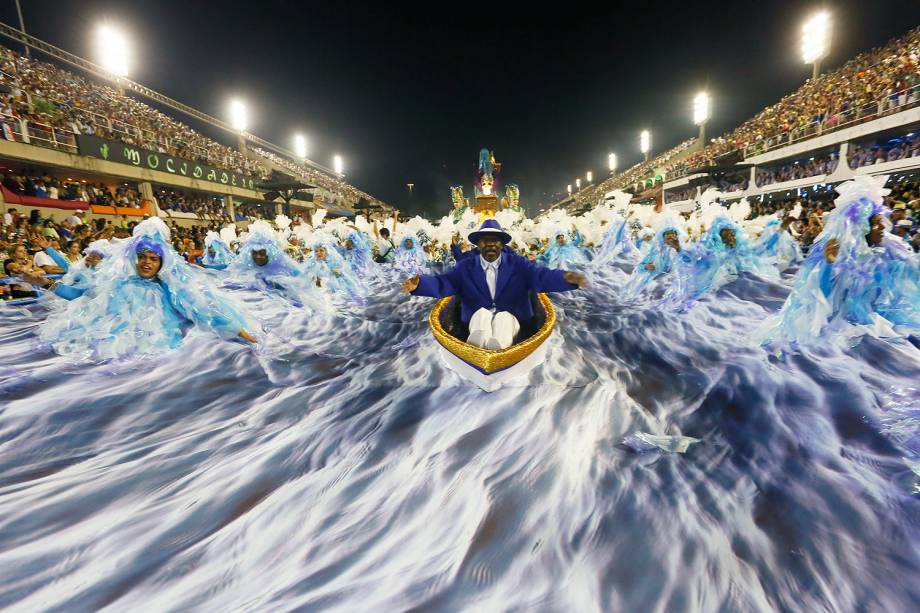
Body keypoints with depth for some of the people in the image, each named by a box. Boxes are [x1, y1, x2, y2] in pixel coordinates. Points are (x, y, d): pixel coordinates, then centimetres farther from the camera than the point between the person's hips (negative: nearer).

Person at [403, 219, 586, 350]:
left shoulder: (517, 263, 7)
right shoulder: (466, 266, 10)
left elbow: (541, 276, -7)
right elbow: (444, 283, -3)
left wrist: (564, 278, -29)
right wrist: (420, 284, -23)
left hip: (509, 318, 0)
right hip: (478, 319, 1)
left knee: (503, 316, -33)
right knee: (482, 313, -31)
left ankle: (497, 344, -62)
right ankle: (481, 341, -61)